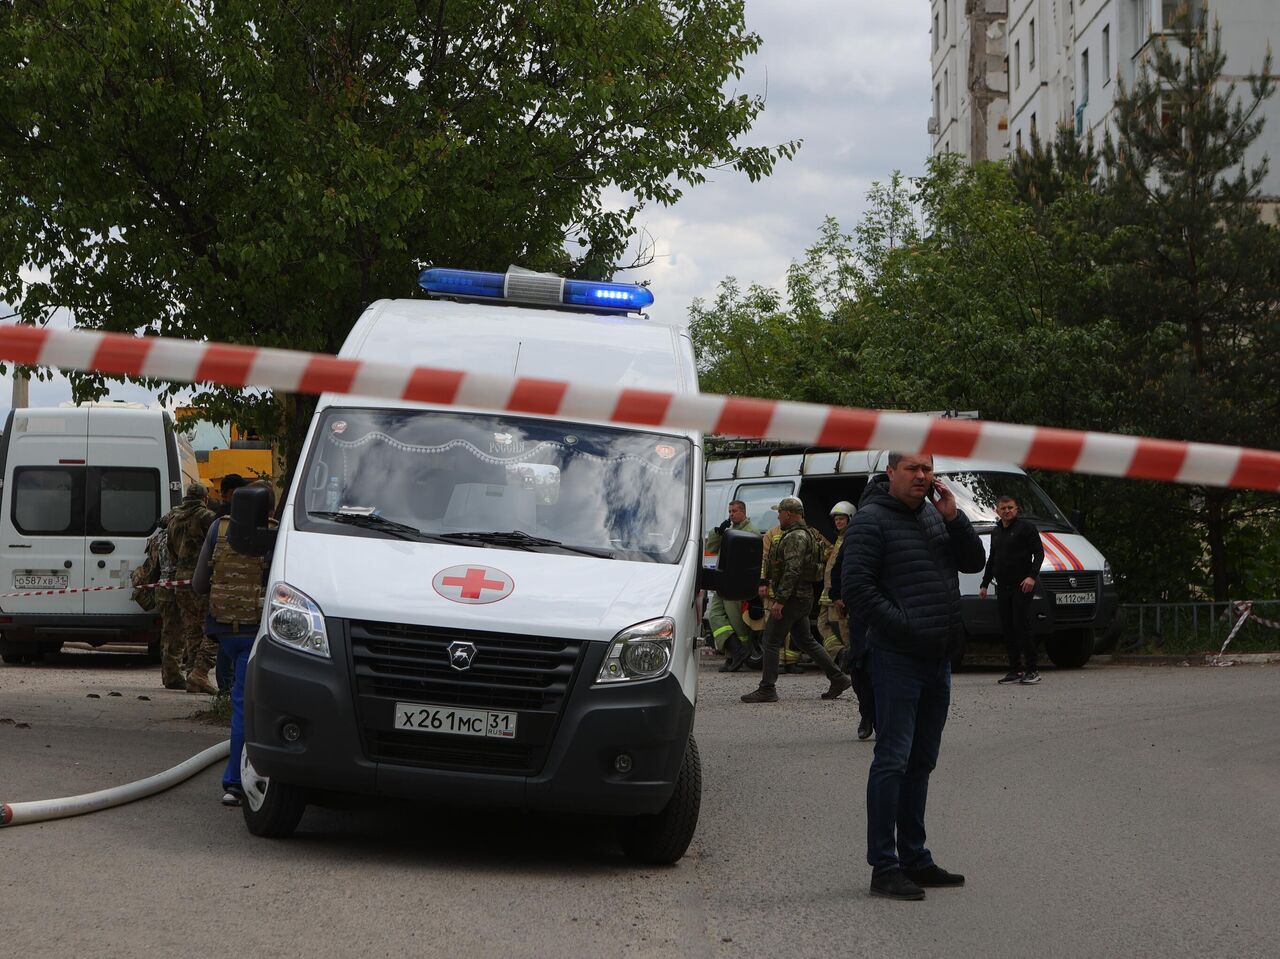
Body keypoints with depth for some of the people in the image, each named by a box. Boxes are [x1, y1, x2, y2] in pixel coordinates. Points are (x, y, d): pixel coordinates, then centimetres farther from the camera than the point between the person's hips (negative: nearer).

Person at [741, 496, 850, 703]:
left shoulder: (795, 537, -16)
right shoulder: (804, 534, 19)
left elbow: (792, 571, -24)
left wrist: (779, 600, -26)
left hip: (793, 598, -11)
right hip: (803, 597, 11)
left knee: (771, 641, -7)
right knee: (804, 640, 16)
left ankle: (767, 690, -6)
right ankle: (837, 678, 15)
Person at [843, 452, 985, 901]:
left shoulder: (934, 514, 14)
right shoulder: (871, 520, -9)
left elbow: (974, 562, 11)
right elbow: (855, 587, -15)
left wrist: (953, 517, -3)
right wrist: (900, 624, -18)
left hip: (938, 658, 8)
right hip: (897, 658, -8)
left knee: (921, 762, 13)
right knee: (893, 759, -9)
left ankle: (914, 858, 21)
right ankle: (884, 867, -8)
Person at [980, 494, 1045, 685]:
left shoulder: (1026, 528, -2)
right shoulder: (996, 532, 20)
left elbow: (1039, 553, -8)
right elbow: (991, 560, 28)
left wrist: (1031, 576, -20)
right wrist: (984, 584, 24)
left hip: (1022, 587, -7)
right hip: (1003, 588, 7)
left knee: (1022, 626, -11)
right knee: (1007, 629, 5)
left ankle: (1032, 671, -8)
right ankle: (1015, 670, 9)